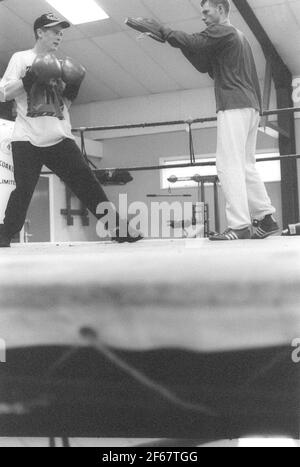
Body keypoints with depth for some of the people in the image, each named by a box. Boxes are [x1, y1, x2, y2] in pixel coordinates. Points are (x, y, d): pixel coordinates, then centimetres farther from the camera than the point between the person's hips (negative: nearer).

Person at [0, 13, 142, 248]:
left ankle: (117, 228, -1)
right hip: (27, 139, -4)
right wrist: (30, 78, -14)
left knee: (87, 182, -3)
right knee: (23, 190, -6)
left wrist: (72, 89, 3)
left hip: (60, 138, 4)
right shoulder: (21, 58, 7)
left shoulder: (60, 66, 20)